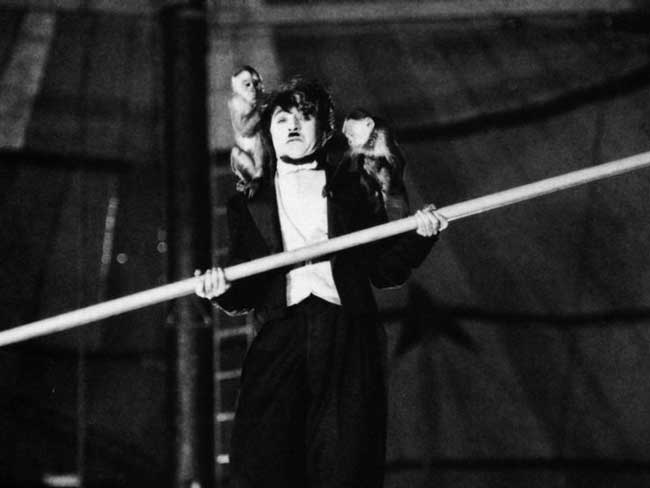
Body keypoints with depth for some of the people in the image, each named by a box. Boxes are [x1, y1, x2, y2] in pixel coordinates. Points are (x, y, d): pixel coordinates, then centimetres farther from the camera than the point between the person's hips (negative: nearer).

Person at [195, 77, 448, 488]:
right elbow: (245, 296, 14)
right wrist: (224, 291, -8)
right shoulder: (250, 203, 19)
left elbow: (385, 272, 14)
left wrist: (418, 236, -2)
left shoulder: (353, 190, 18)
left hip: (347, 339, 0)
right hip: (280, 340, 1)